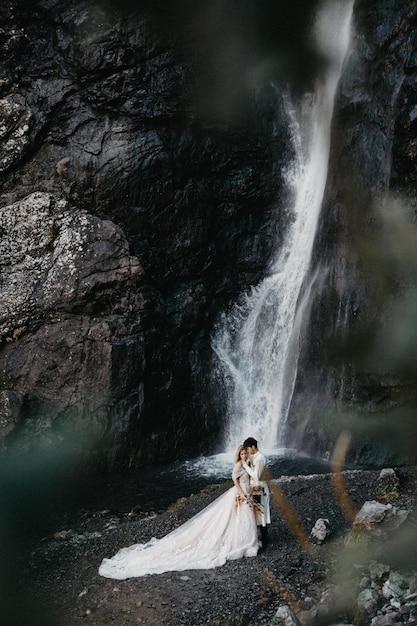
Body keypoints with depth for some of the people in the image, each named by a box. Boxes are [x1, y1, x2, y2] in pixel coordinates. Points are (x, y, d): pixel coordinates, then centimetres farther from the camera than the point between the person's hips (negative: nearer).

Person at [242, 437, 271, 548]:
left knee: (260, 514, 0)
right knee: (255, 513, 17)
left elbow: (256, 476, -24)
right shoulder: (253, 456, 7)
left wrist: (246, 465, -19)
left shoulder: (260, 459, -22)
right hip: (254, 489, 9)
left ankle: (264, 541, 10)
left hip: (259, 490, -9)